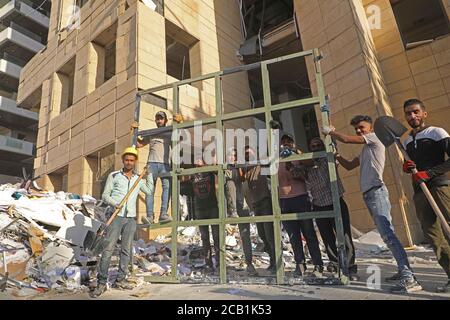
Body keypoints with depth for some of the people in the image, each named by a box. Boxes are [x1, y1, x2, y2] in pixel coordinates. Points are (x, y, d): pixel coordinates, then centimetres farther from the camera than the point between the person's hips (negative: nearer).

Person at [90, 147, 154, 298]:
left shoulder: (138, 179, 13)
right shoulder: (114, 176, 3)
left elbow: (149, 191, 26)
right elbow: (105, 195, 3)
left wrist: (149, 174, 17)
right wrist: (115, 203, -17)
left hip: (131, 218, 3)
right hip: (116, 216, -3)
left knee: (126, 250, 6)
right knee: (108, 249, -7)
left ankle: (120, 280, 16)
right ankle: (101, 283, -1)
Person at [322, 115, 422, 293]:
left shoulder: (375, 138, 1)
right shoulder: (365, 150, 26)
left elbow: (346, 139, -6)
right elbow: (349, 166, 29)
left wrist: (330, 132, 9)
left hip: (376, 192, -10)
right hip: (369, 194, 10)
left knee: (387, 234, -19)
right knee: (387, 234, 9)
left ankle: (409, 279, -21)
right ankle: (404, 271, 15)